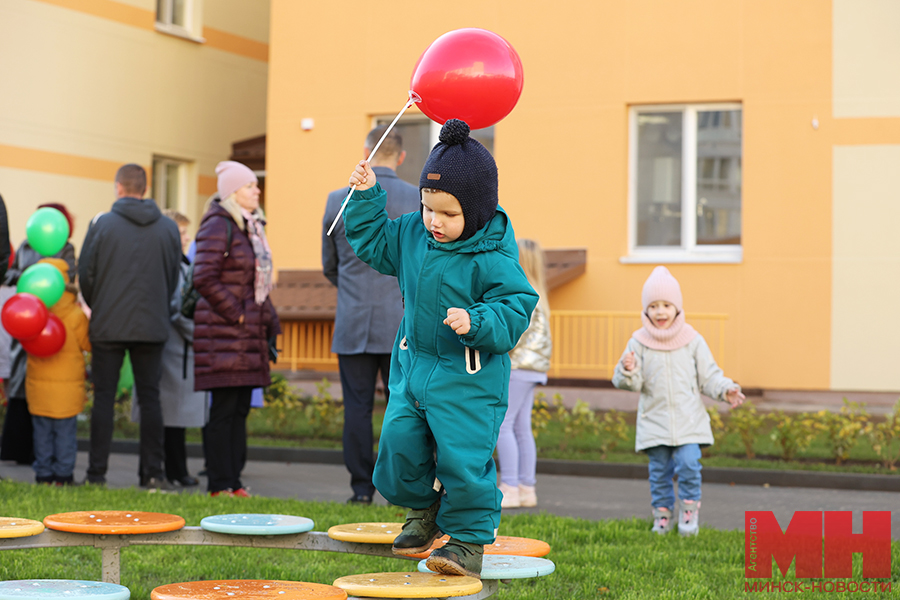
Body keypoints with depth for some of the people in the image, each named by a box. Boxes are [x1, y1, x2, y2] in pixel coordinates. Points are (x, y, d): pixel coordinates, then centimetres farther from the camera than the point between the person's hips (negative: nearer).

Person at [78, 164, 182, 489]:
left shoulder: (102, 224, -5)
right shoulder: (168, 228, 3)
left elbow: (85, 274, 0)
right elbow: (174, 279, 9)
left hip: (108, 327, -2)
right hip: (152, 327, 2)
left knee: (104, 398, 4)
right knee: (150, 398, 6)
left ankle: (97, 473, 5)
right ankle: (153, 473, 3)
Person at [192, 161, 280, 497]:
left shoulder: (252, 228, 18)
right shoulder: (218, 227, -10)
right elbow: (204, 279, -18)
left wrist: (270, 325, 17)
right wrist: (236, 314, -16)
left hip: (249, 335, 9)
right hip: (224, 333, -9)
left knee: (240, 410, 9)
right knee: (224, 409, -6)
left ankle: (234, 480, 14)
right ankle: (220, 484, -2)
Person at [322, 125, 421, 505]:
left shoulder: (338, 201, 1)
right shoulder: (419, 200, -4)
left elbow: (329, 266, 11)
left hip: (353, 321, 1)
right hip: (402, 322, -1)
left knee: (357, 408, 4)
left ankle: (362, 490, 4)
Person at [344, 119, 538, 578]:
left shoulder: (492, 259, -17)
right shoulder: (412, 235, 2)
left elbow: (515, 308, -17)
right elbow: (372, 241, 19)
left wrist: (476, 321, -33)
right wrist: (366, 196, 8)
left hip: (469, 379, -6)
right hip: (413, 366, 7)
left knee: (463, 459, -10)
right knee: (399, 443, 6)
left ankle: (469, 539, 7)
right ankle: (423, 510, 32)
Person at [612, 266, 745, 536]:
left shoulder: (692, 341, 2)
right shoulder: (639, 343, 0)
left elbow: (709, 376, 6)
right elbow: (633, 383, -1)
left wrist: (725, 390, -10)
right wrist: (628, 371, -23)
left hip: (688, 420, -1)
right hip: (655, 420, 1)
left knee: (688, 463, -13)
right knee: (659, 471, 4)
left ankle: (689, 510, 5)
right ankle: (662, 514, 19)